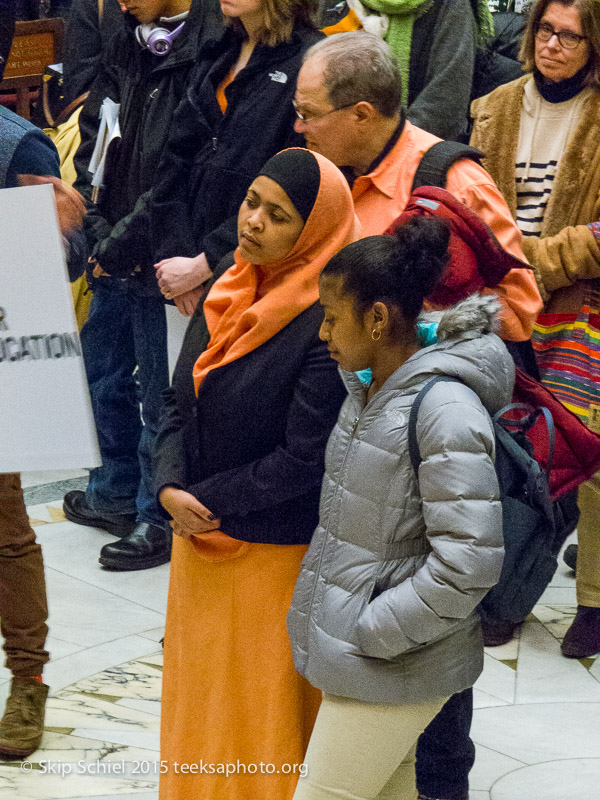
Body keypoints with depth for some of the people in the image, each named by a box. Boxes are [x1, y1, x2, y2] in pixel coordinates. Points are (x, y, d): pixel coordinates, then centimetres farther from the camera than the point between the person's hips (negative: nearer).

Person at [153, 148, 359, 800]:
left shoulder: (326, 321, -21)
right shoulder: (230, 281, 2)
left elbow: (306, 459, -21)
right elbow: (180, 398, 6)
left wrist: (205, 500, -13)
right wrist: (171, 487, -10)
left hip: (275, 551, -7)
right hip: (200, 540, 7)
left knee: (263, 707, 8)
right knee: (196, 693, 20)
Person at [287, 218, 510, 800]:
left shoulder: (445, 411, -22)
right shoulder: (366, 390, 6)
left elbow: (468, 563, -25)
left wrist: (371, 633, -20)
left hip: (396, 664, -8)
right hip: (352, 652, 8)